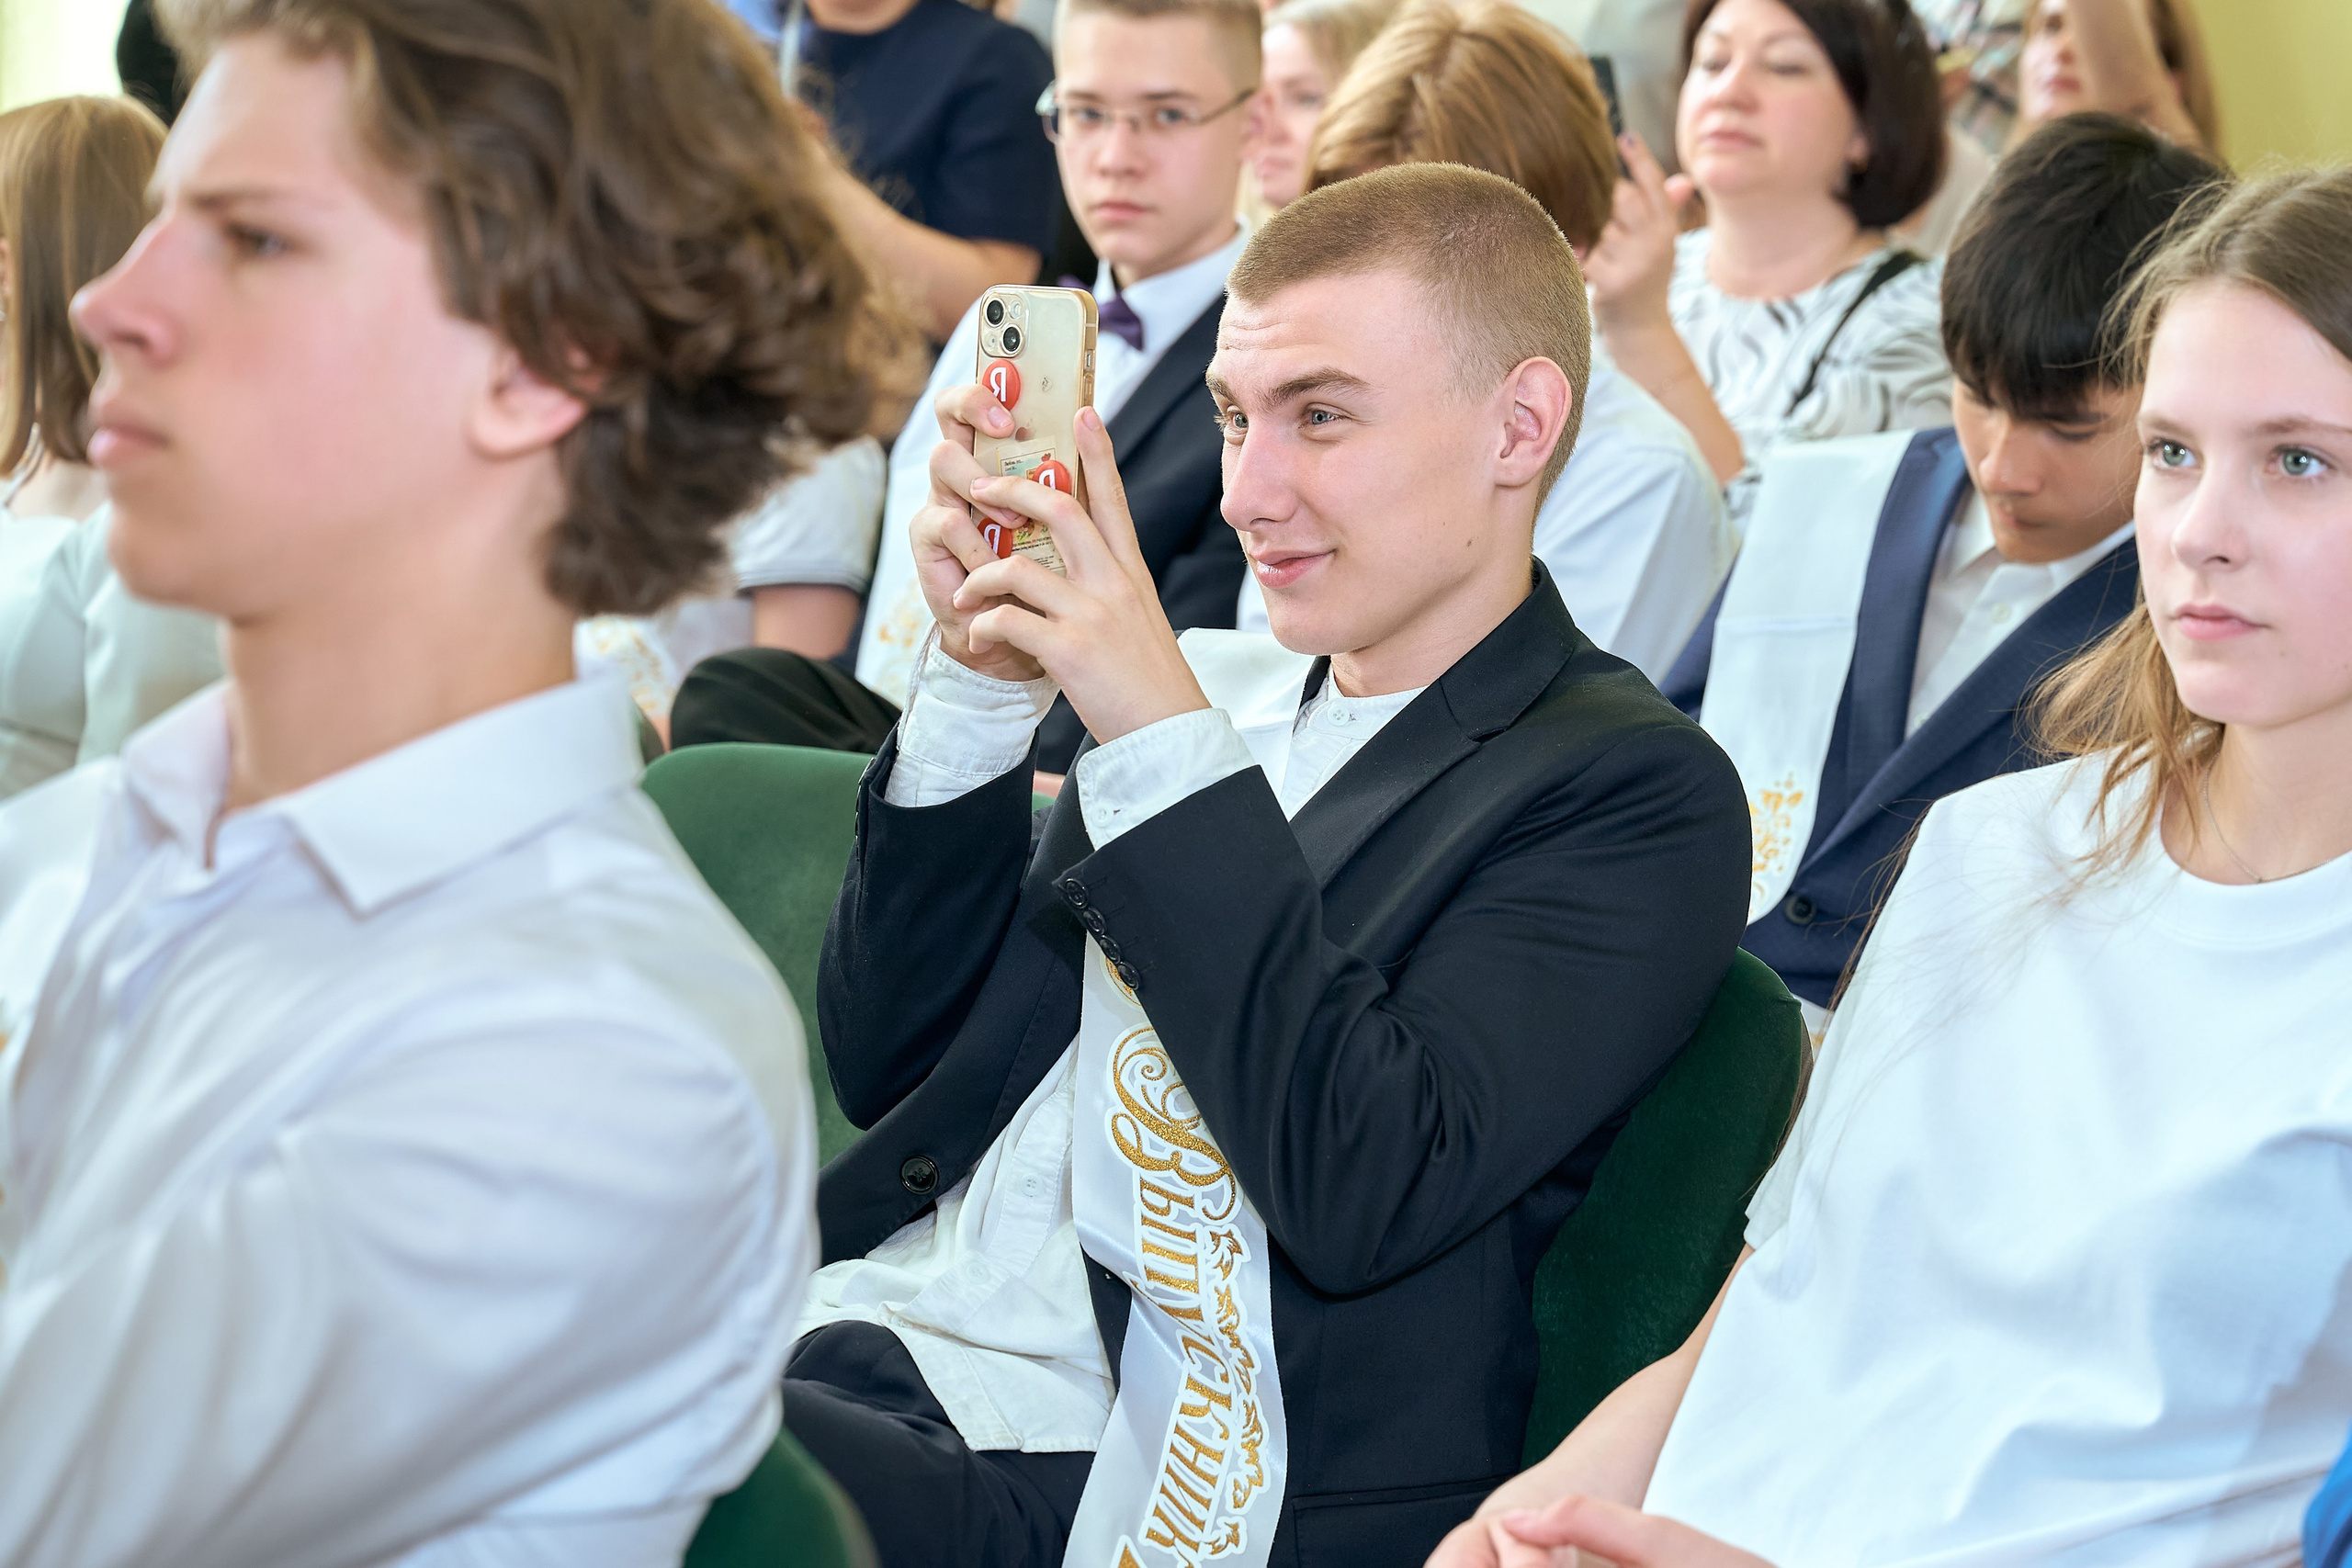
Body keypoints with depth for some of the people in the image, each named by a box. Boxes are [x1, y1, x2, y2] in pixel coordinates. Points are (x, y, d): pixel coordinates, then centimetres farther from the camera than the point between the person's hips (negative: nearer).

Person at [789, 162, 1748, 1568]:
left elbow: (1363, 1192, -18)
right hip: (862, 1333, 7)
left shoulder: (1639, 795, -3)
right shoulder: (1214, 682, 16)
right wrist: (981, 682, 3)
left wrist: (1169, 742, -17)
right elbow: (887, 1065, 15)